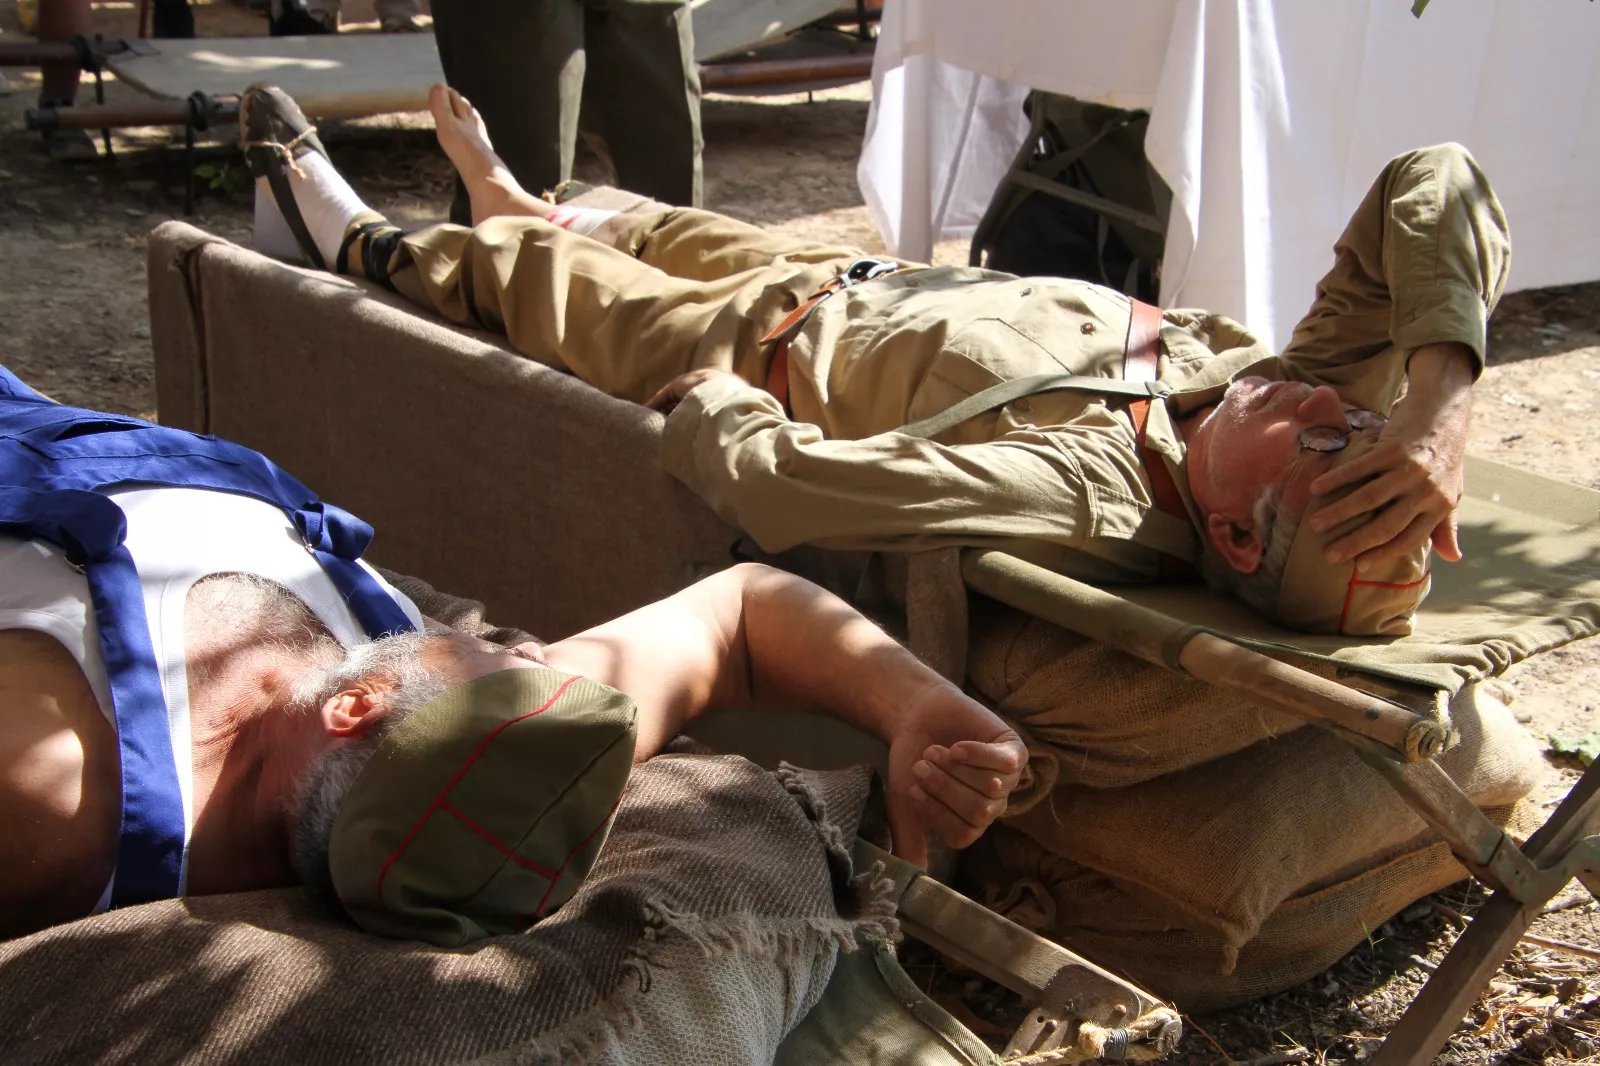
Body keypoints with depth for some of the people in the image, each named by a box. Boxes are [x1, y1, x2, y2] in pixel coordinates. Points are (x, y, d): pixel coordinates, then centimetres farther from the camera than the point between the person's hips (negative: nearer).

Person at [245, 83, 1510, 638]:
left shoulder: (1076, 497, -48)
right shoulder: (1289, 378, -29)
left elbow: (772, 479, -50)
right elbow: (1437, 186, -30)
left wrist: (694, 389, -29)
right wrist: (1442, 405, -43)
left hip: (764, 349, -6)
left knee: (528, 265, 21)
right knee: (659, 223, 32)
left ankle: (368, 244, 57)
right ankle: (521, 202, 69)